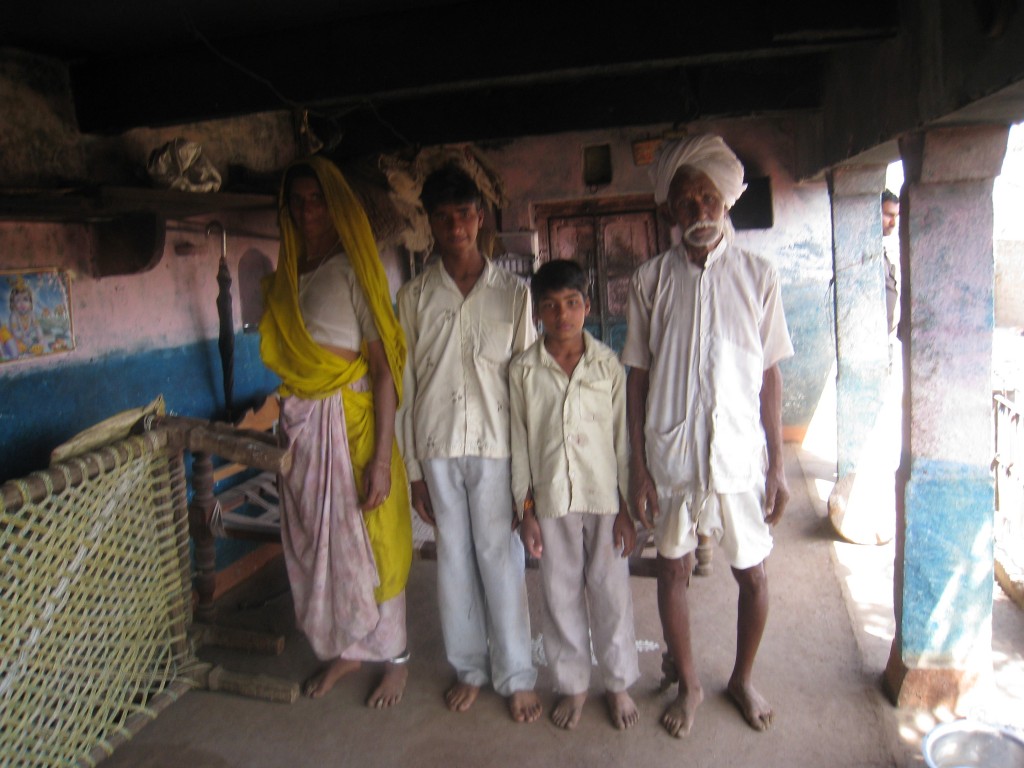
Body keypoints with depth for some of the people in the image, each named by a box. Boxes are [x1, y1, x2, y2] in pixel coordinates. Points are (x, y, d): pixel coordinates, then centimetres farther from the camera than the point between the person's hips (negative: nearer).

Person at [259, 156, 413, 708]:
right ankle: (343, 649, 36)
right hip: (301, 426, 6)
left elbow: (384, 366, -15)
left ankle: (394, 658, 26)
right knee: (314, 542, 15)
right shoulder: (286, 276, 10)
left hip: (350, 422, -6)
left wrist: (382, 456, -19)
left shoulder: (353, 269, -10)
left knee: (366, 543, 5)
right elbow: (282, 359, 11)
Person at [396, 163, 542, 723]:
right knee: (454, 559, 12)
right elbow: (405, 385, 4)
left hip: (496, 445, -1)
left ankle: (516, 676, 21)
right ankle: (469, 667, 30)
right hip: (436, 447, 2)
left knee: (500, 559, 4)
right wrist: (412, 468, 2)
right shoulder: (414, 296, 4)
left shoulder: (512, 292, 1)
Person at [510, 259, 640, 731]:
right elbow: (519, 443, 1)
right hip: (551, 501, 1)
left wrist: (627, 508, -2)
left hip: (604, 498, 0)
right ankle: (572, 685, 32)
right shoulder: (522, 370, -3)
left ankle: (618, 683, 31)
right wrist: (525, 510, -1)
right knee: (561, 596, 12)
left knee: (611, 593, 10)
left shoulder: (608, 365, -4)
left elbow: (623, 438, -1)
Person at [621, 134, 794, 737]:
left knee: (753, 573, 11)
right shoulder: (650, 281, -1)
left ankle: (744, 678, 38)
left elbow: (770, 375, 1)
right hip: (672, 455, 0)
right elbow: (637, 377, 0)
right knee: (674, 569, 12)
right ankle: (688, 683, 35)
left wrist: (778, 465, -1)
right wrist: (638, 467, -3)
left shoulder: (758, 275, -1)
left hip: (741, 454, 0)